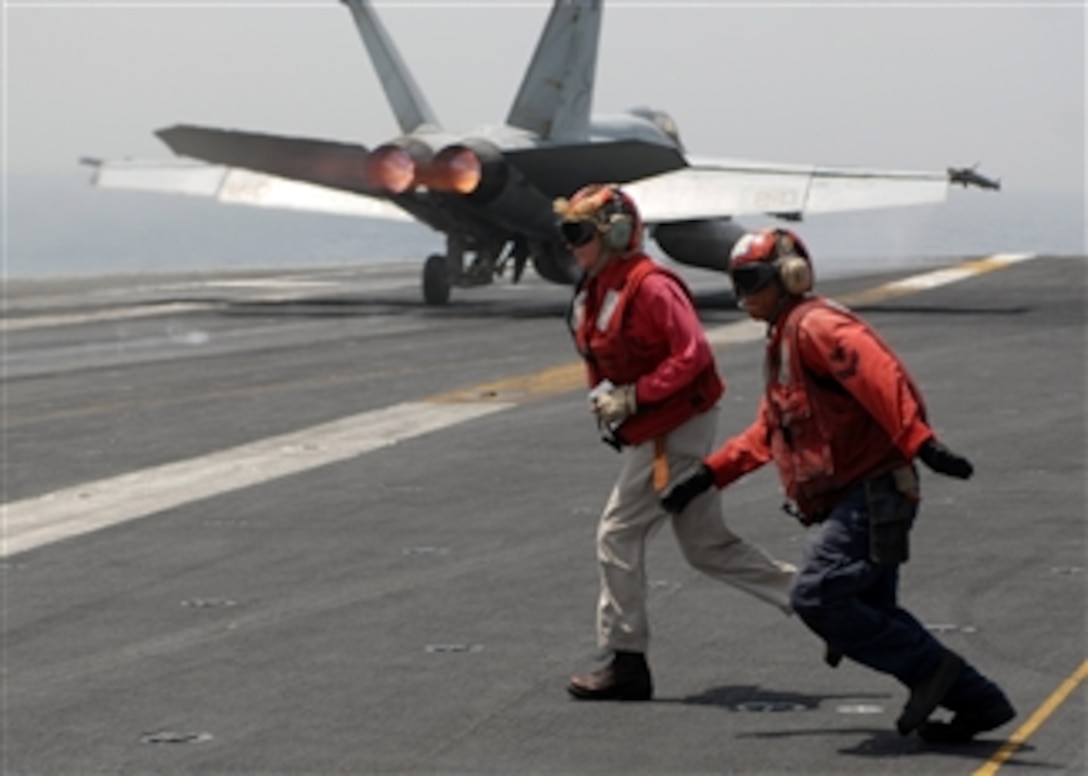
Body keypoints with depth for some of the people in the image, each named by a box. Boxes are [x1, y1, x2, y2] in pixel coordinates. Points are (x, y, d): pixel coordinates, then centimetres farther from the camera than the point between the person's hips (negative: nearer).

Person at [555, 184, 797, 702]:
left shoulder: (649, 286, -19)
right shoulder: (595, 291, 11)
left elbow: (692, 354, -24)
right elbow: (605, 358, 23)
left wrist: (633, 397, -24)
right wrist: (602, 396, 5)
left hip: (677, 430, -10)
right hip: (648, 431, 10)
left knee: (618, 534, -8)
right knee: (707, 546, 13)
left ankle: (625, 663, -1)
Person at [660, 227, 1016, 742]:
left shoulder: (816, 326, -11)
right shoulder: (783, 340, 22)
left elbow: (881, 377, -26)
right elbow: (768, 433, 29)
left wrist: (919, 444, -37)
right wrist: (707, 475, 22)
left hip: (873, 492, -10)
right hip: (852, 499, 10)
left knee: (816, 596, -16)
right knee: (873, 611, 8)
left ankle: (931, 669, -9)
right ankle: (978, 702, 12)